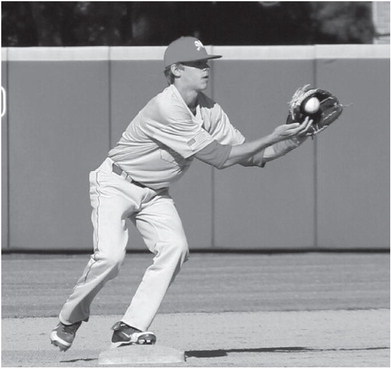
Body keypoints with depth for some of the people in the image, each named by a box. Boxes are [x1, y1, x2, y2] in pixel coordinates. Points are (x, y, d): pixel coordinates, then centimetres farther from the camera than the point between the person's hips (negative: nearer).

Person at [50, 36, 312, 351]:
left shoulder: (209, 110, -3)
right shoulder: (166, 110, -30)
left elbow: (247, 155, -4)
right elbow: (219, 157, -29)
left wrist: (294, 141, -18)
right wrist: (272, 138, -28)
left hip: (155, 193, 7)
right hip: (116, 185, -7)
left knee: (175, 248, -15)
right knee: (110, 255, -23)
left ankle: (131, 328, -10)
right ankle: (70, 320, 2)